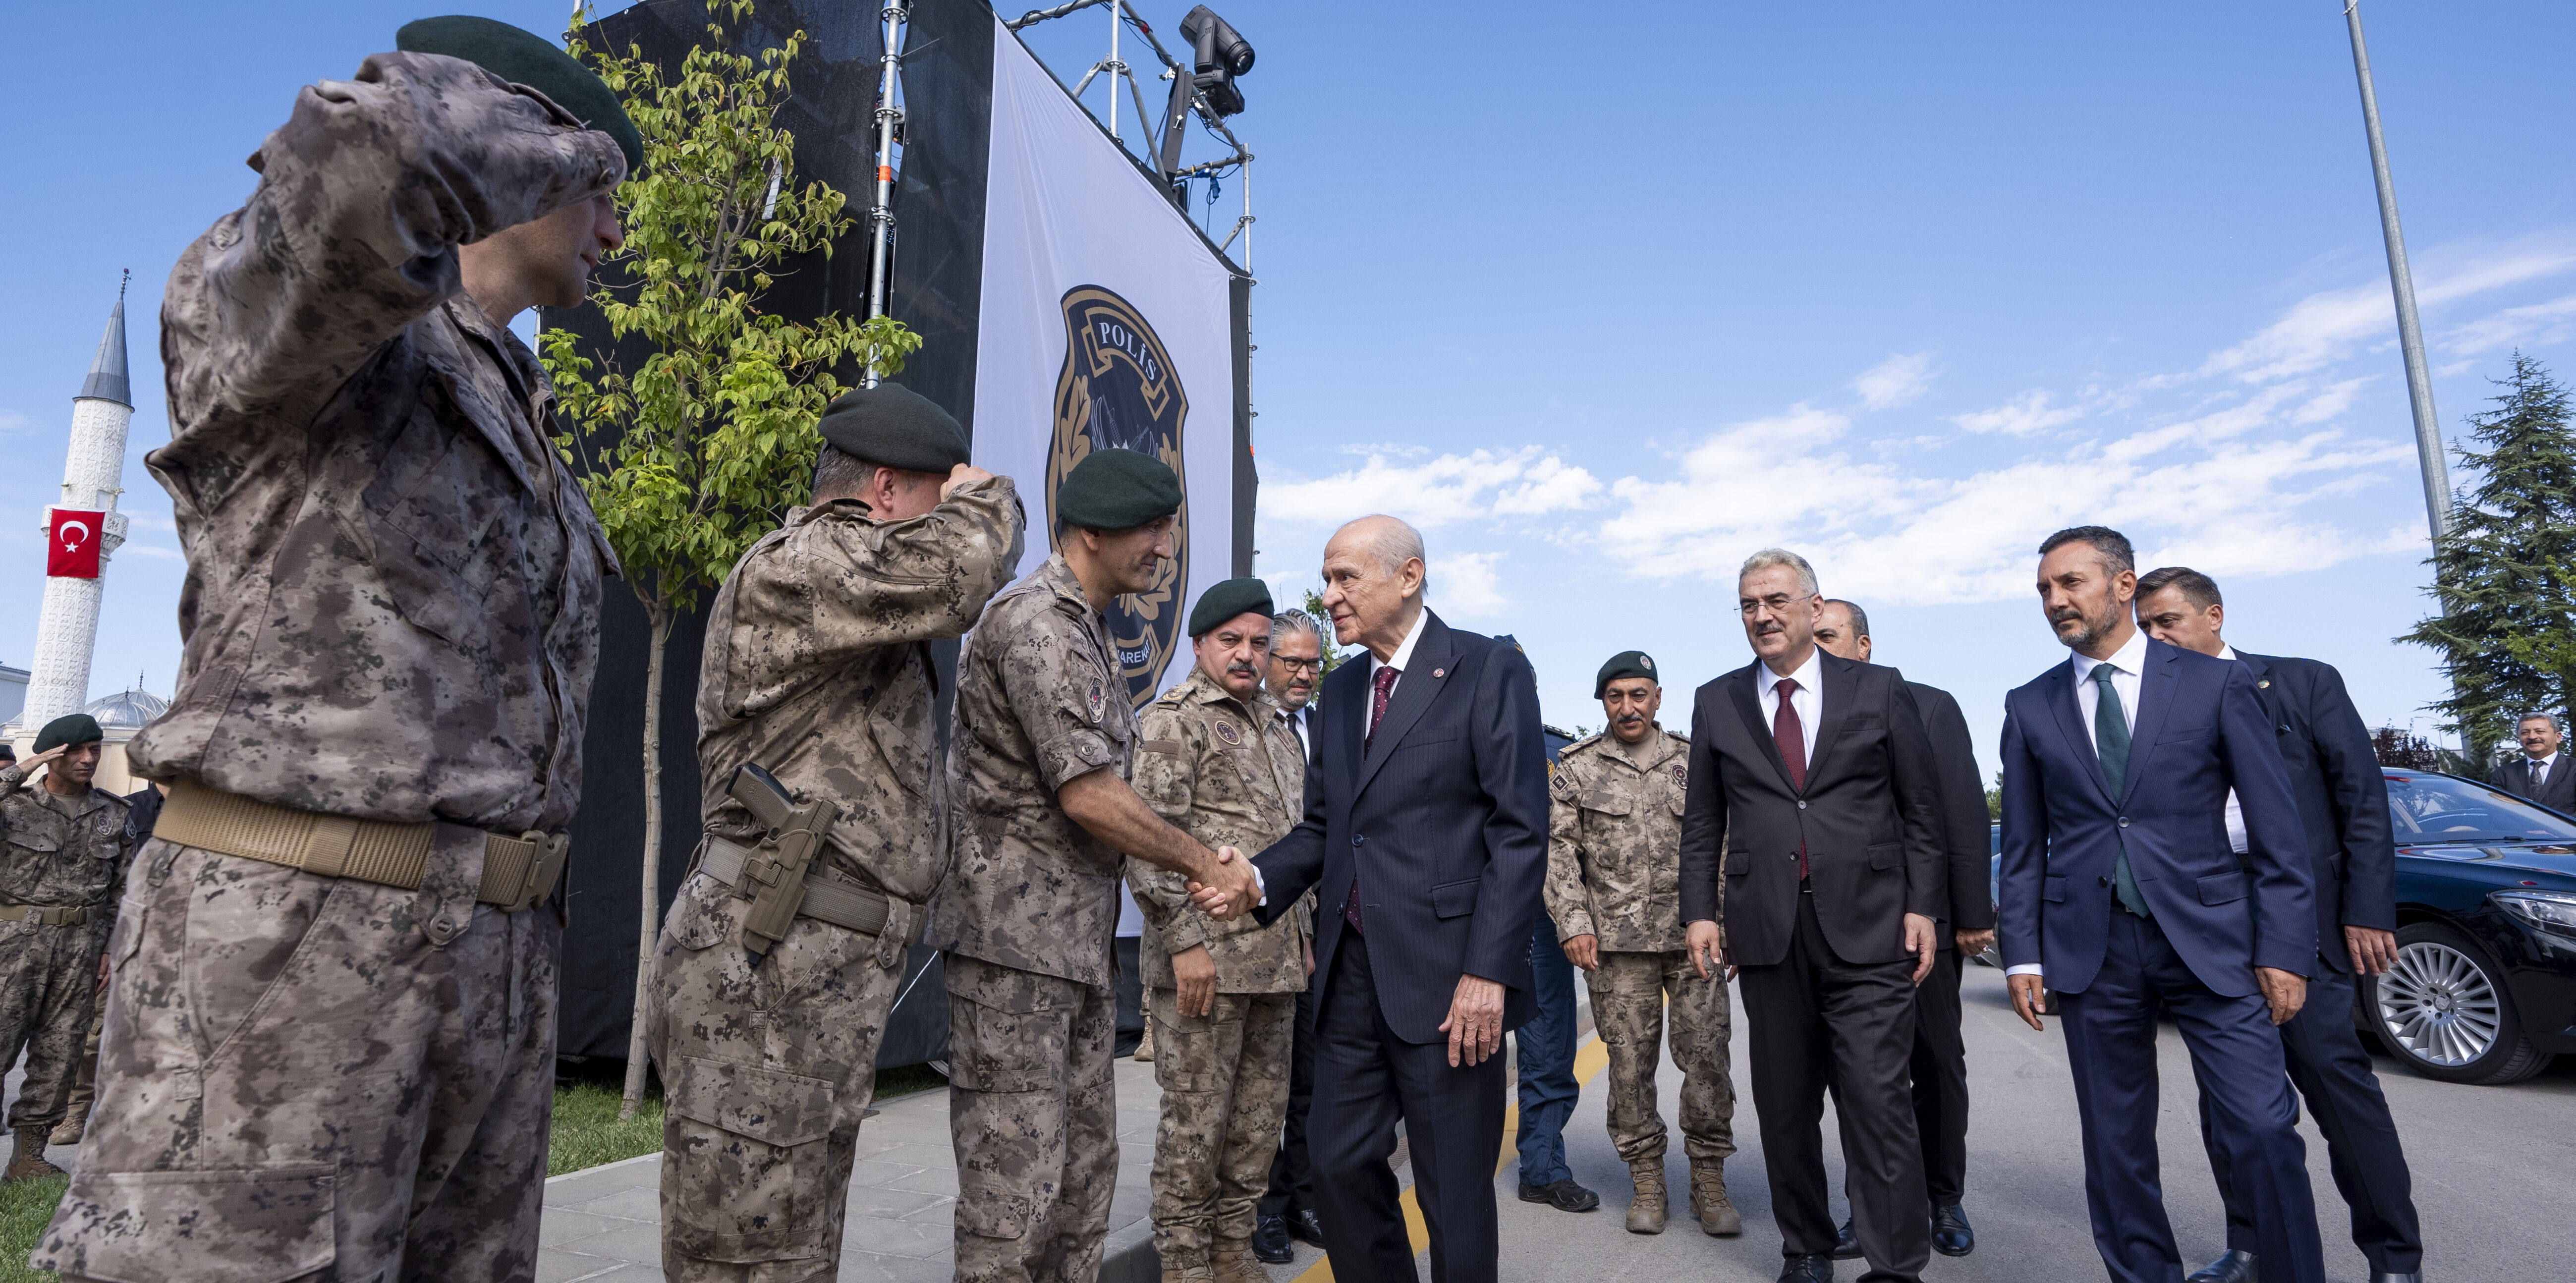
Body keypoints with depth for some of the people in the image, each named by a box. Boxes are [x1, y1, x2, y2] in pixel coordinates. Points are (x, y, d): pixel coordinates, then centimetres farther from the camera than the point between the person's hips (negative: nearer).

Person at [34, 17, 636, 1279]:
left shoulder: (519, 432, 21)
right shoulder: (262, 291, -2)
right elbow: (379, 156, -29)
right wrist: (574, 147, -6)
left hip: (483, 954, 8)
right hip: (281, 944, -8)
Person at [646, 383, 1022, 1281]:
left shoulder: (842, 584, 22)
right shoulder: (792, 566, -12)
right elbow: (954, 572, -27)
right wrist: (987, 498, -7)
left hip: (825, 968, 10)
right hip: (770, 965, -10)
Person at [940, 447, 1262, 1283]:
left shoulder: (1089, 631, 16)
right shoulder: (1035, 622, -14)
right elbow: (1089, 797, -20)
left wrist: (1201, 868, 6)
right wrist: (1208, 867, -9)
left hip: (1080, 943, 10)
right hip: (1013, 938, -10)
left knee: (1084, 1170, 15)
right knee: (1017, 1182, -3)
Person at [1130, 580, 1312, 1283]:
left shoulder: (1279, 729, 18)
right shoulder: (1171, 721, -6)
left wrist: (1305, 931, 18)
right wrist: (1184, 938, -19)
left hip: (1278, 960, 8)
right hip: (1206, 959, -7)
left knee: (1262, 1114, 14)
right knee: (1196, 1118, 2)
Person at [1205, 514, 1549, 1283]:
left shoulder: (1488, 671, -6)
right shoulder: (1341, 689, 14)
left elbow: (1519, 832, -11)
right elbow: (1323, 826, 15)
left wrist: (1489, 971, -17)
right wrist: (1257, 880, -5)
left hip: (1443, 975, -6)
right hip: (1351, 969, 6)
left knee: (1454, 1191, 6)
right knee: (1338, 1164, 13)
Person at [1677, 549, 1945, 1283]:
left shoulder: (1880, 690, 5)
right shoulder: (1717, 703, 9)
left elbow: (1920, 809, 6)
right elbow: (1702, 821, 11)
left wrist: (1922, 906, 0)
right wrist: (1700, 909, 3)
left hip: (1866, 926, -2)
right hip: (1767, 930, 2)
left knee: (1878, 1102, -5)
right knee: (1784, 1107, 10)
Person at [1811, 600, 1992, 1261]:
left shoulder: (1928, 708, -1)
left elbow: (1964, 815, -3)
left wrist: (1973, 915, -7)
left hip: (1924, 921, -1)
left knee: (1938, 1064, 12)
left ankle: (1944, 1199, 28)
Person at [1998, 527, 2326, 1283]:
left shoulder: (2216, 684, 2)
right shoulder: (2029, 708, 7)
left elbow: (2277, 830, 1)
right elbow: (2023, 845, 9)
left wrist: (2285, 949, -5)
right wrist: (2022, 955, 3)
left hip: (2209, 938, -2)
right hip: (2093, 952, 2)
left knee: (2265, 1133, -5)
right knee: (2116, 1148, 9)